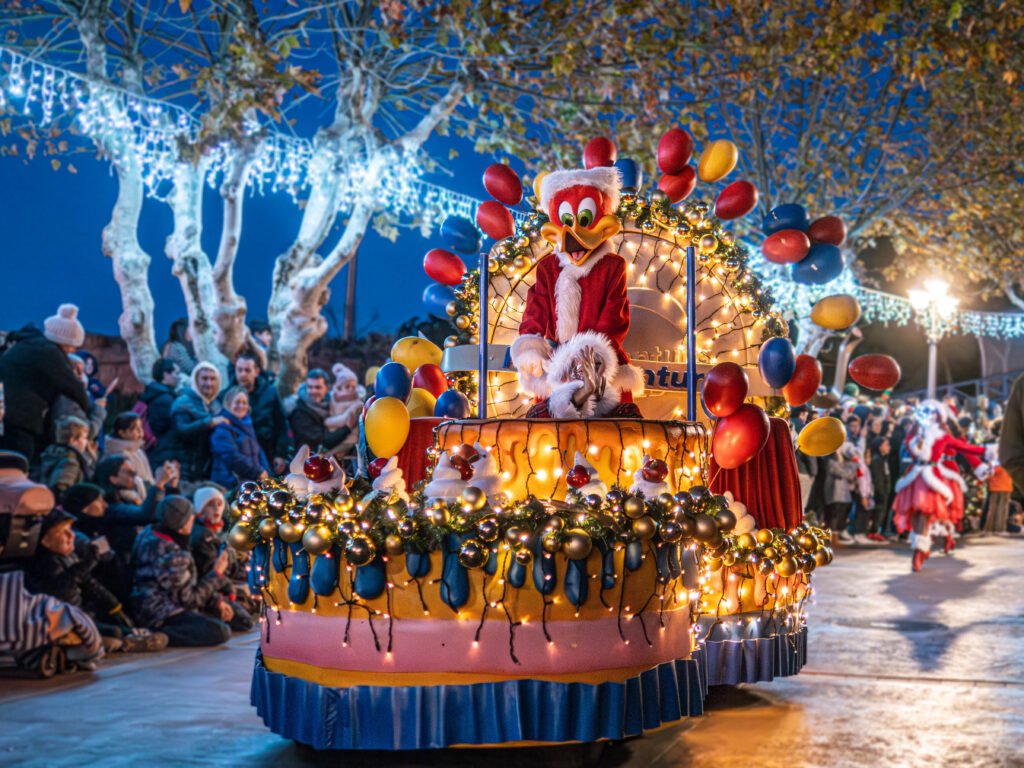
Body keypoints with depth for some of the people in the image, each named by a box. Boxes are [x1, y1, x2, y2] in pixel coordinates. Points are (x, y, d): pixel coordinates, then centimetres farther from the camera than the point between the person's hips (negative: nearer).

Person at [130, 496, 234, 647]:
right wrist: (217, 573, -7)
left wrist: (216, 601, 4)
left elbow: (187, 582, 9)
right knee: (221, 632, -23)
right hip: (161, 616, -10)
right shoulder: (171, 555, -28)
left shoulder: (151, 533, 1)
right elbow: (190, 598, -19)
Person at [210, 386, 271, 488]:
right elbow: (232, 457, -17)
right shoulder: (222, 428, -7)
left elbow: (258, 452, 19)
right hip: (231, 483, -8)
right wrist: (258, 472, -13)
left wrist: (265, 472, 0)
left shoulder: (247, 425, 19)